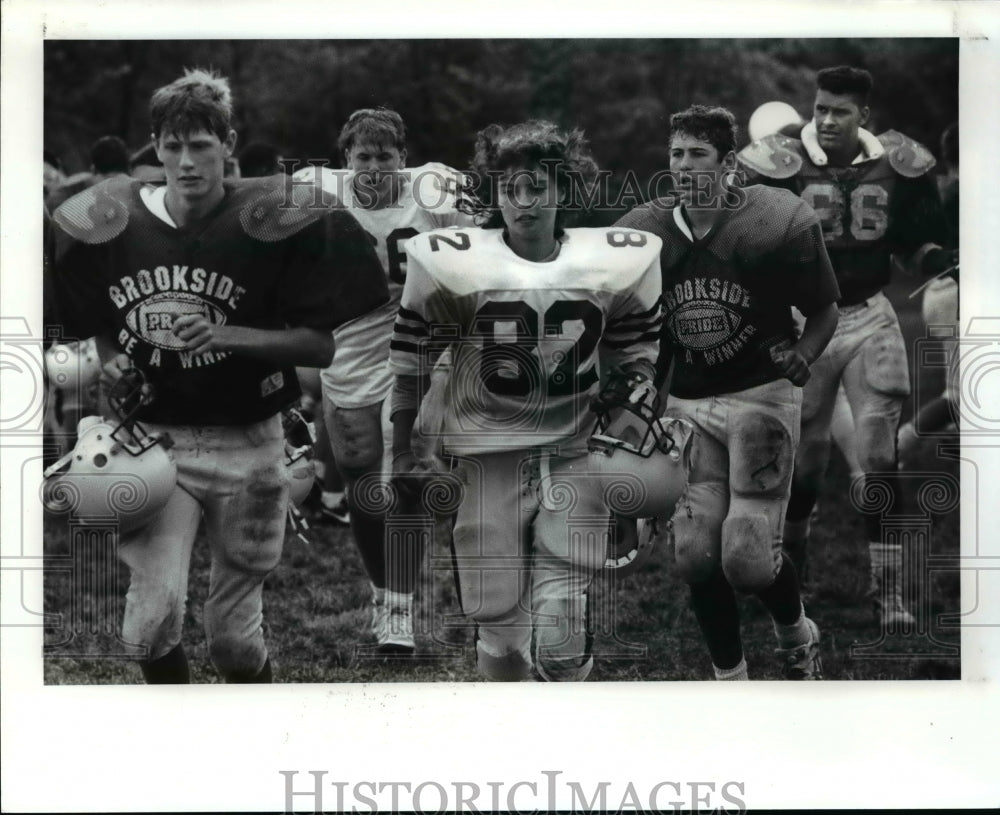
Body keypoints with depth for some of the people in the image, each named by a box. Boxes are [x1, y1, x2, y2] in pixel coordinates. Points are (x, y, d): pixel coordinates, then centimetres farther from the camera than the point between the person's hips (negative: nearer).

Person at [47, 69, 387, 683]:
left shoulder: (277, 223, -9)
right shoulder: (109, 226, 0)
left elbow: (322, 346, -9)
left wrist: (224, 335, -20)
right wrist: (111, 368, -6)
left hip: (245, 444, -1)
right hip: (155, 440, 2)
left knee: (234, 632, 6)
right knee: (155, 611, -15)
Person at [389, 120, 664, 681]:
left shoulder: (619, 263, -3)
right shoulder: (451, 264, -8)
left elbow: (634, 356, 14)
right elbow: (409, 363, 4)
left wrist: (637, 385, -4)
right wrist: (404, 455, 8)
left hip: (575, 456, 1)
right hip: (489, 459, 0)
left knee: (561, 637, -8)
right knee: (499, 629, 3)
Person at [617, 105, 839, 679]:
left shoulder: (778, 226, -9)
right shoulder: (643, 237, 1)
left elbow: (826, 310, 2)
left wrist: (801, 357, -16)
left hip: (761, 395, -4)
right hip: (688, 404, 4)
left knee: (748, 557, -11)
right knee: (697, 555, -2)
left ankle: (798, 634, 22)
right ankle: (730, 677, 18)